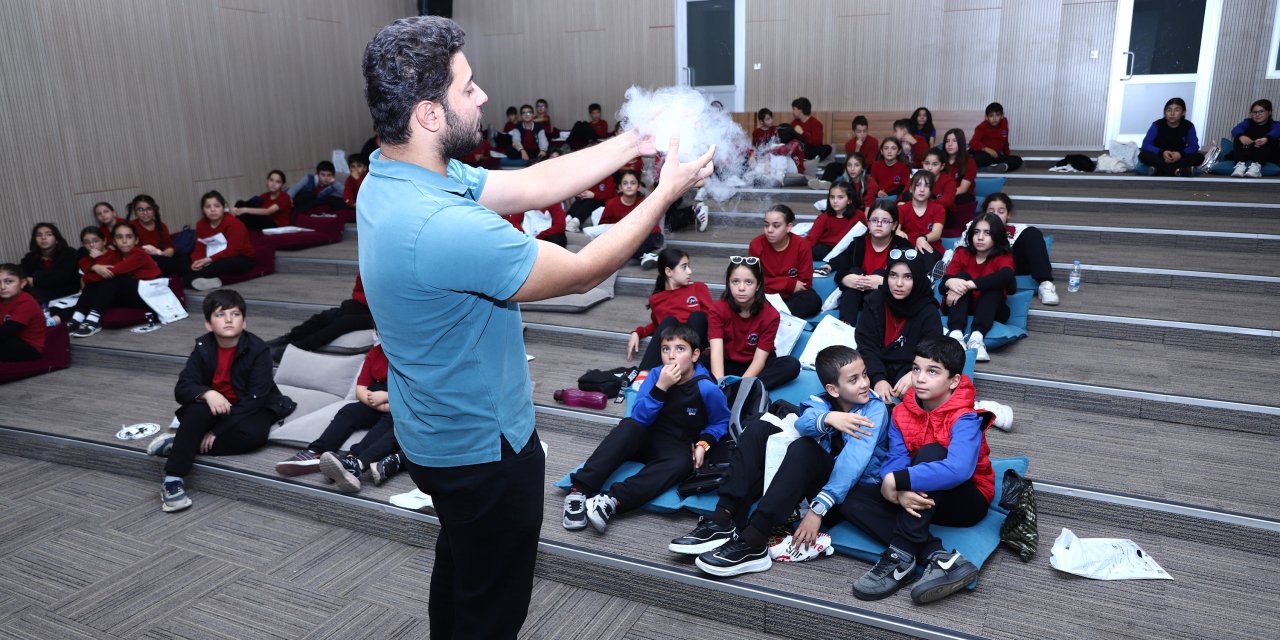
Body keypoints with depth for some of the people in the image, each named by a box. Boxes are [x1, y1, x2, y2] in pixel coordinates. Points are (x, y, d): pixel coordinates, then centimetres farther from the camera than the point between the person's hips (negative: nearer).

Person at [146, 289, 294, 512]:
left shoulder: (258, 349, -17)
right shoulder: (203, 348, -6)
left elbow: (255, 398, -22)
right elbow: (182, 388, -13)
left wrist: (217, 431, -26)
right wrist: (207, 393, -37)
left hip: (250, 409, -2)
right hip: (215, 407, 2)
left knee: (253, 433, -34)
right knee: (197, 409, -31)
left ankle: (176, 445, -23)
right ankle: (172, 480, -28)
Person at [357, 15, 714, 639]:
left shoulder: (390, 177, -6)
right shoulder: (445, 227, -36)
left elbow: (531, 184, -2)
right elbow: (582, 271, -24)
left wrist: (636, 142, -4)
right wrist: (666, 193, -13)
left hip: (436, 431, 9)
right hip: (484, 448, -9)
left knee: (459, 564, 32)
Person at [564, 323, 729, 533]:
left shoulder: (706, 389, -14)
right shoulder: (656, 375, -9)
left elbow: (721, 421, 3)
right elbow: (639, 417, -16)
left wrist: (703, 444, -14)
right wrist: (661, 387, -28)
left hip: (676, 449, -1)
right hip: (646, 438, 2)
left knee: (682, 463, -35)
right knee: (628, 426, -30)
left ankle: (614, 500, -46)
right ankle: (580, 490, -37)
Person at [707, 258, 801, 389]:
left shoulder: (770, 315, -14)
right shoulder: (718, 309, -14)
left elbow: (759, 359, -19)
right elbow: (716, 352, -26)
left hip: (753, 368, 1)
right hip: (727, 365, -1)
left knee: (792, 365, -27)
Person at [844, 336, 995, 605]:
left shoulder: (965, 418, -20)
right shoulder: (902, 413, -3)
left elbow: (957, 470, -39)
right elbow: (894, 461, -14)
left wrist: (896, 481, -35)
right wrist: (900, 492, -37)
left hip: (966, 501, -6)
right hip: (921, 500, 6)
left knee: (930, 452, -33)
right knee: (851, 497, -16)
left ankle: (900, 556, -35)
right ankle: (937, 556, -31)